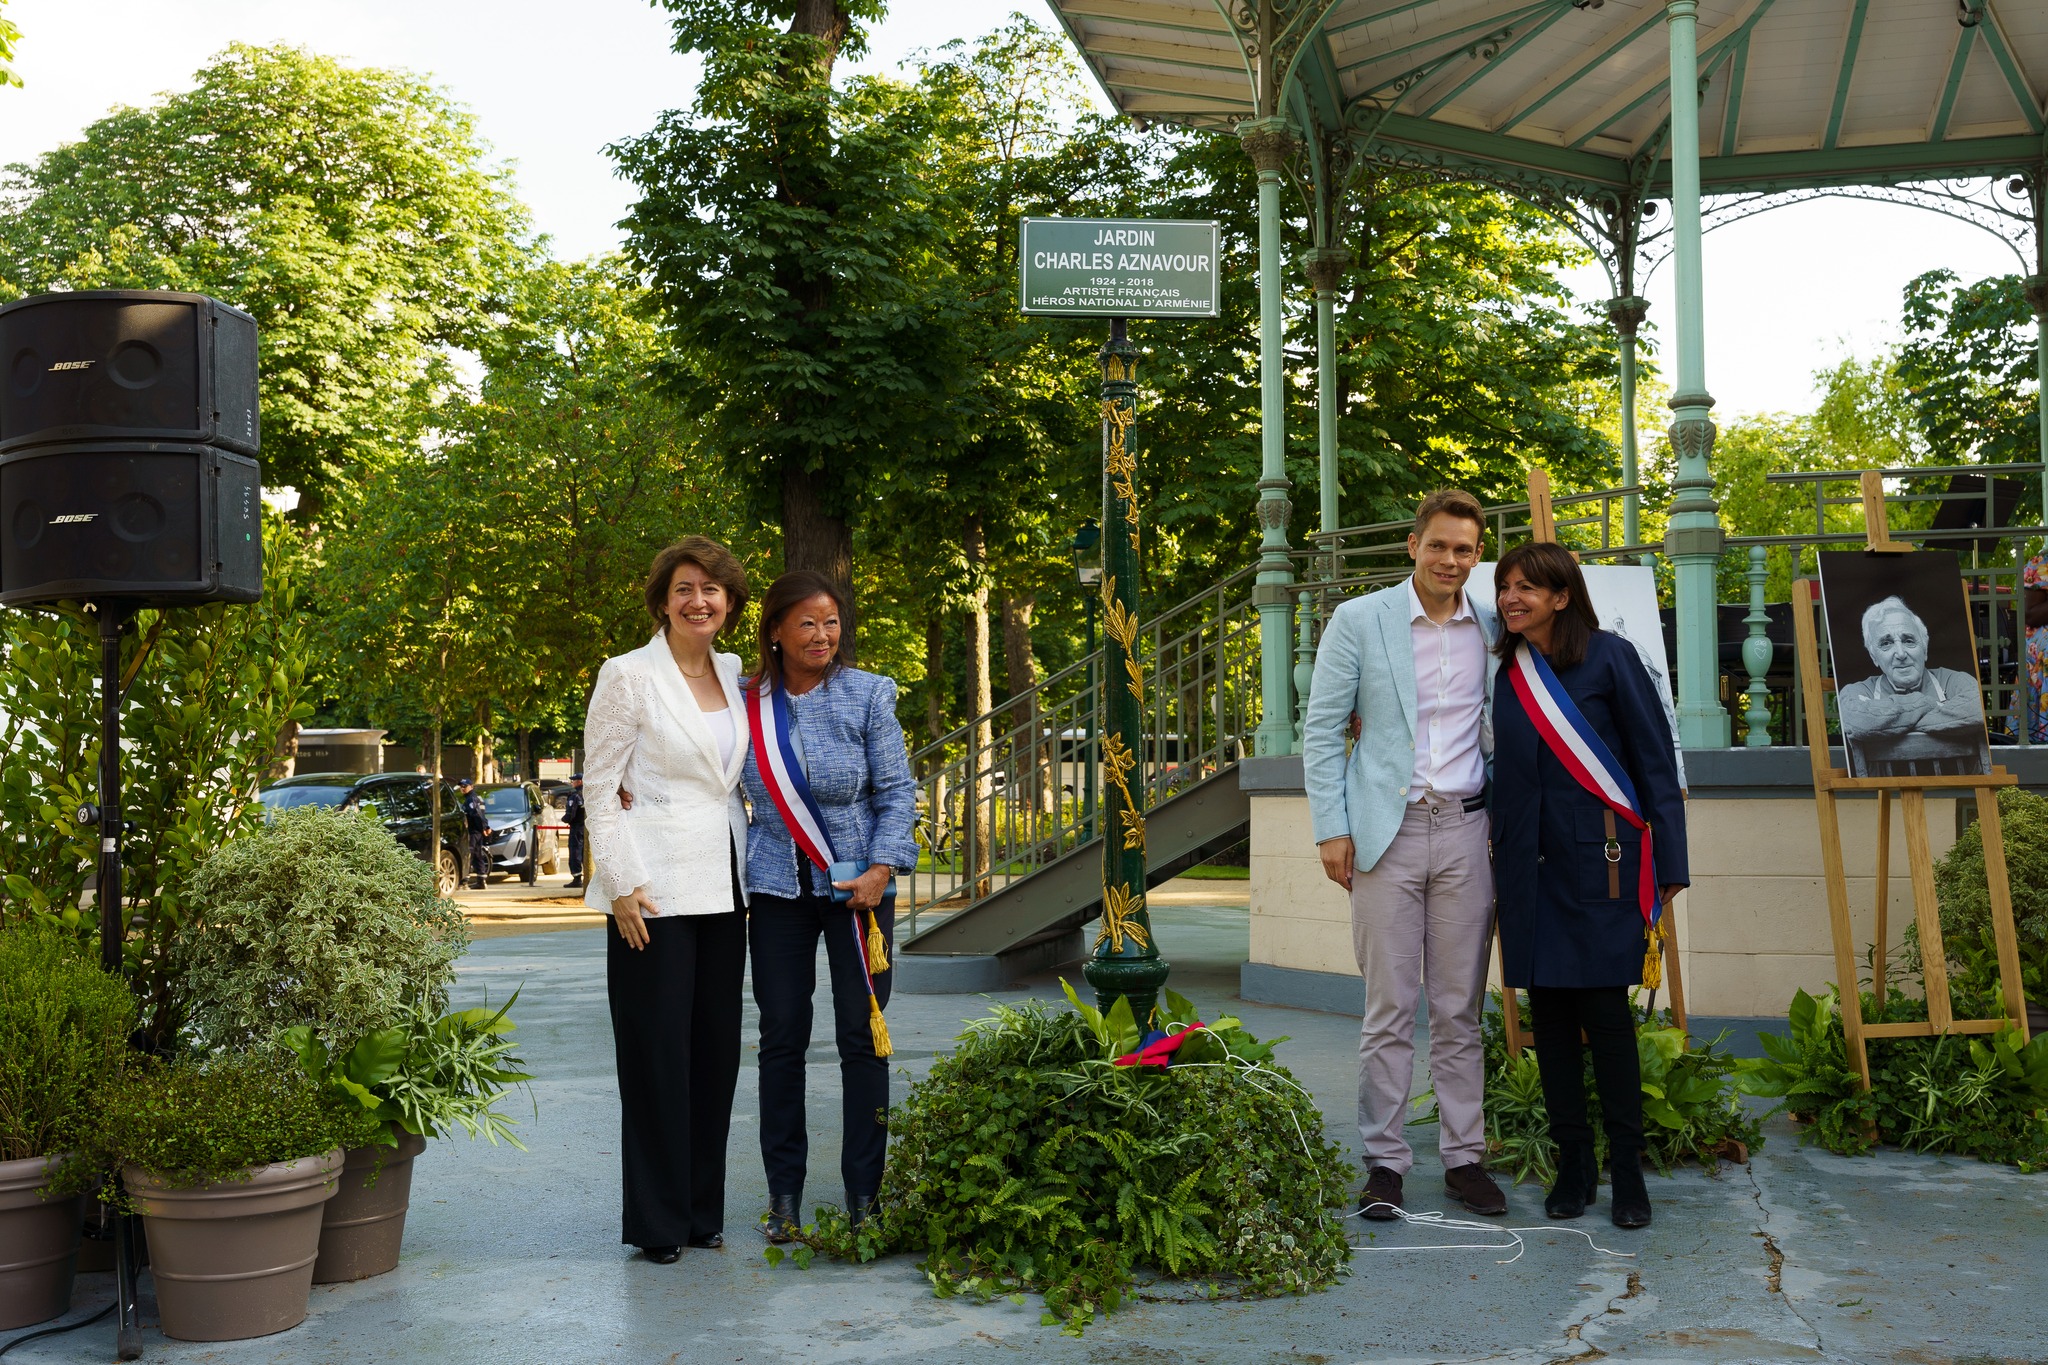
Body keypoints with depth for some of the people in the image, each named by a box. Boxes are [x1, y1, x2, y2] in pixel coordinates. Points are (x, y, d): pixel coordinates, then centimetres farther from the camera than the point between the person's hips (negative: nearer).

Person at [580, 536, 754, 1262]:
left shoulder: (735, 675, 12)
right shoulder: (628, 676, -5)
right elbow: (598, 787, -7)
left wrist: (748, 874, 13)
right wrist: (623, 883, -13)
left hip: (722, 887, 6)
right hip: (655, 890, -6)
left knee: (716, 1048, 10)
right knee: (657, 1053, -1)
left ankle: (703, 1210, 20)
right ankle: (657, 1222, 9)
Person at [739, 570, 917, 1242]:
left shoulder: (867, 694, -2)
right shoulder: (745, 702, 2)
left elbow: (897, 790, -2)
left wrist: (882, 869, -13)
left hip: (857, 884, -1)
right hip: (776, 889, 1)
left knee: (863, 1035, 1)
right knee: (781, 1037, 4)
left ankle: (863, 1192, 11)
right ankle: (784, 1192, 15)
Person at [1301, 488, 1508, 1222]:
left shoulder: (1494, 629, 8)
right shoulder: (1358, 620, 1)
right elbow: (1321, 729, 1)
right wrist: (1331, 829, -6)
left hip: (1466, 831, 2)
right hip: (1386, 831, -2)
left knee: (1460, 1009, 7)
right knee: (1389, 1010, 1)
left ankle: (1464, 1156, 16)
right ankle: (1384, 1161, 9)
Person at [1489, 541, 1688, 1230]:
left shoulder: (1609, 657, -3)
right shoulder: (1510, 674, 11)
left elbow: (1655, 761, -4)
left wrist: (1667, 864, -8)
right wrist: (1504, 863, 11)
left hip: (1598, 857, -5)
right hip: (1532, 863, 5)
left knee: (1604, 1006, -5)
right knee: (1549, 1011, 5)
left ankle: (1627, 1171, 4)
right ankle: (1573, 1164, 14)